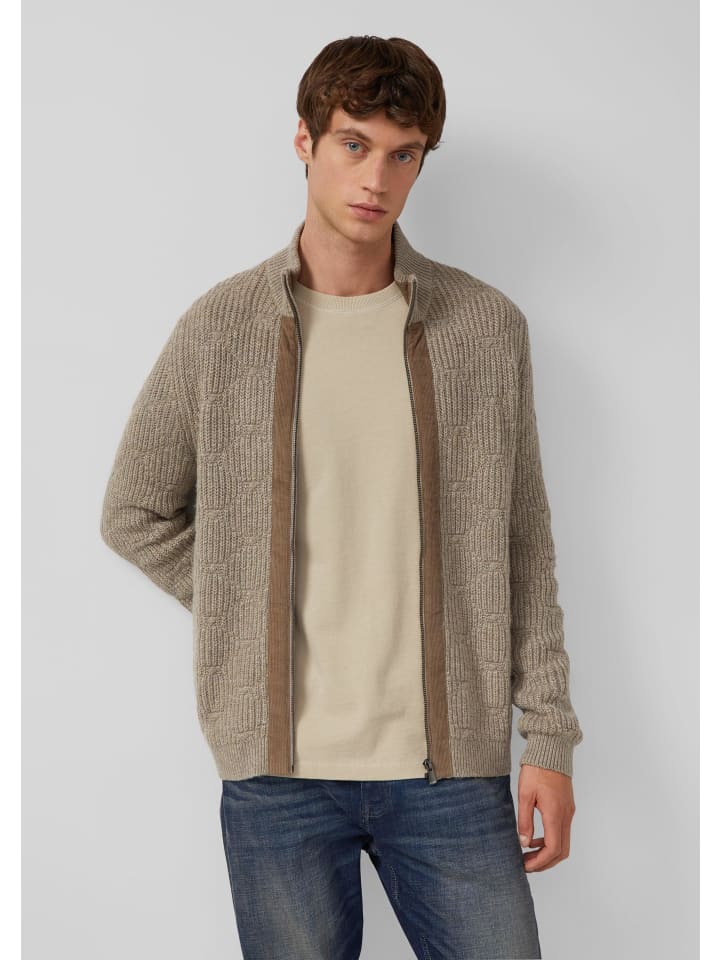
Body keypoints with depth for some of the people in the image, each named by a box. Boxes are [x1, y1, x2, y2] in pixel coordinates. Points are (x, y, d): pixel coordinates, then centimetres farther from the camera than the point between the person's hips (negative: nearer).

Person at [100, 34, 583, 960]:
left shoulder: (486, 327, 1)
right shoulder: (220, 328, 0)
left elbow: (522, 545, 4)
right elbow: (135, 516, 9)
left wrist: (550, 737, 2)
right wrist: (254, 619, 1)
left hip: (449, 763, 1)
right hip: (280, 767, 0)